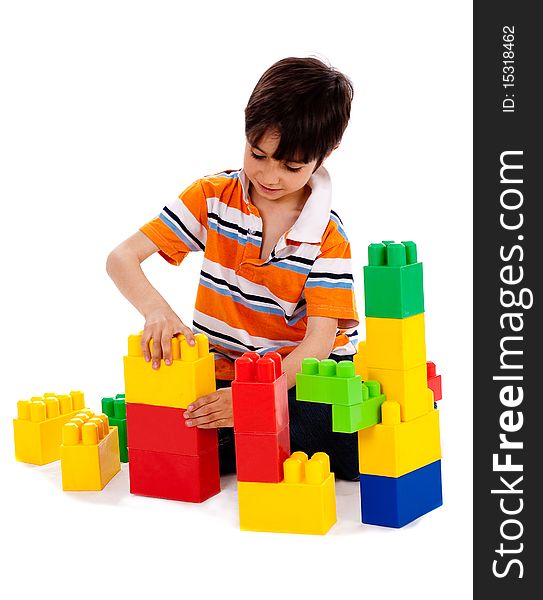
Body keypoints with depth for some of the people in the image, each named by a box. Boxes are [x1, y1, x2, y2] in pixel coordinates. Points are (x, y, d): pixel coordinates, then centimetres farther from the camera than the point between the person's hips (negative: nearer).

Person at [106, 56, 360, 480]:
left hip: (300, 375, -1)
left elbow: (320, 338, -17)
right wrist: (157, 310, -29)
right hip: (221, 374, 2)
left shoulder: (327, 235, -8)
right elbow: (122, 258, -6)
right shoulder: (212, 198, -2)